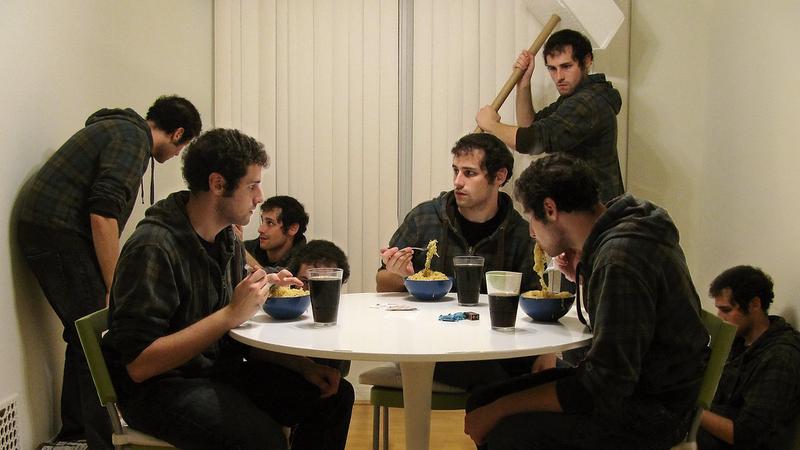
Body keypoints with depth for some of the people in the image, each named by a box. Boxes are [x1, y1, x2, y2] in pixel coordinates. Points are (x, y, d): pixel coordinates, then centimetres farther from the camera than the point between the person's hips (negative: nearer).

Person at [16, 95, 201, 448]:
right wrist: (115, 288, -20)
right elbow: (103, 213, -22)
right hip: (60, 233, -10)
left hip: (42, 231, 10)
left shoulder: (120, 128, 21)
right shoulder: (134, 138, -11)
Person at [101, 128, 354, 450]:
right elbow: (138, 365, -24)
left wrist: (302, 365, -2)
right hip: (156, 387, -8)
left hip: (216, 370, 9)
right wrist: (230, 315, -25)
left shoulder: (228, 241, 7)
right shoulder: (153, 248, -20)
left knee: (334, 395, -1)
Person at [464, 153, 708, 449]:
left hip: (652, 412, -10)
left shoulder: (619, 256, -24)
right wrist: (584, 278, 5)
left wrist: (500, 409, -19)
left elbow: (604, 386, -25)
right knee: (481, 402, 2)